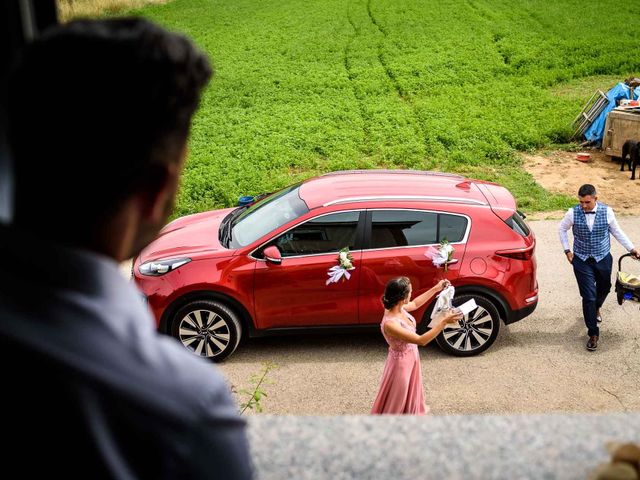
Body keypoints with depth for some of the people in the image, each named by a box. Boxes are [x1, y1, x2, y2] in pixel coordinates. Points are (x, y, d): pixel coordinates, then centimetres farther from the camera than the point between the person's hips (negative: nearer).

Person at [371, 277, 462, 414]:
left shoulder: (397, 307, -14)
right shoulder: (390, 324, -39)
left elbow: (414, 304, 11)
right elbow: (421, 340, -38)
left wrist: (436, 289, 9)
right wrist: (444, 321, -40)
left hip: (411, 358, 8)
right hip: (401, 363, -8)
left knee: (409, 393, 30)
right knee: (397, 400, 14)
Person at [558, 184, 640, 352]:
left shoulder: (607, 212, -13)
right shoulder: (573, 213, -15)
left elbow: (617, 232, 2)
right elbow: (562, 229, 3)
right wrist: (567, 250, 0)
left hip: (603, 259, 2)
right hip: (582, 261, -2)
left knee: (604, 288, 23)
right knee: (588, 296, -5)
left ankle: (596, 307, 59)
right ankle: (593, 334, 6)